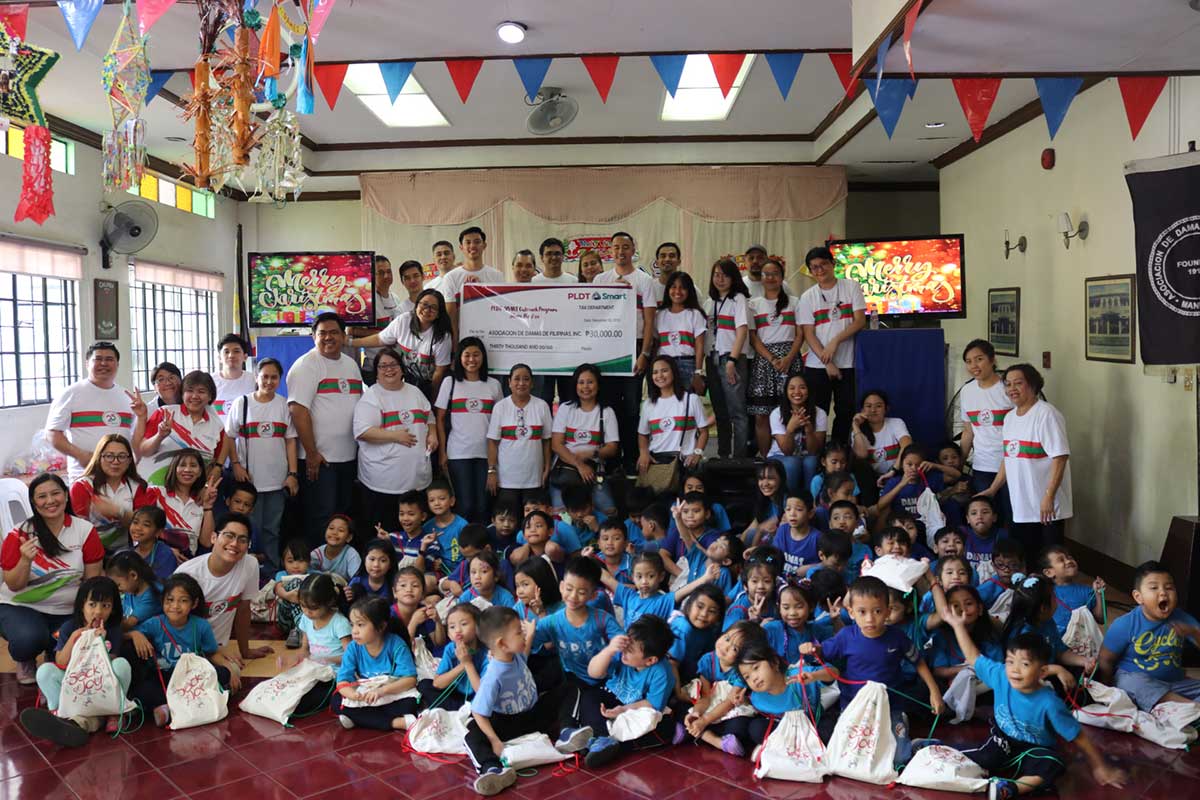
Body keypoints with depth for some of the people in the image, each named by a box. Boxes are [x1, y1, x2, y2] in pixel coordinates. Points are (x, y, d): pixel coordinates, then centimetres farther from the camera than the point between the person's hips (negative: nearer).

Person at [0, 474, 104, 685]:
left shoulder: (85, 530, -6)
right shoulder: (19, 535, -8)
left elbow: (93, 580, -1)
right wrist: (25, 560, -27)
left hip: (68, 612, 1)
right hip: (20, 607, -1)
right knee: (30, 638, -34)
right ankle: (25, 661, 6)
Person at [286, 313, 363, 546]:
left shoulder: (351, 364, 14)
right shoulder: (306, 365, -9)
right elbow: (298, 410, -17)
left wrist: (361, 448, 13)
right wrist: (312, 453, -19)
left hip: (348, 457, 7)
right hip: (319, 459, -7)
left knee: (343, 516, 15)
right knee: (320, 519, -3)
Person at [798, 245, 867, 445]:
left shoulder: (851, 287, 4)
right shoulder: (807, 297, 5)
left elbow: (860, 321, -3)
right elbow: (808, 334, -1)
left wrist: (835, 341, -15)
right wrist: (827, 362, -10)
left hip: (847, 363, 0)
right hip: (817, 365, 0)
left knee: (846, 412, 5)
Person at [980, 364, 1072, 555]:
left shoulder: (1046, 414, -12)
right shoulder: (1009, 417, 13)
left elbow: (1060, 457, -18)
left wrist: (1049, 496, -22)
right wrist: (992, 490, 18)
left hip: (1047, 509, -7)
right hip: (1020, 507, 7)